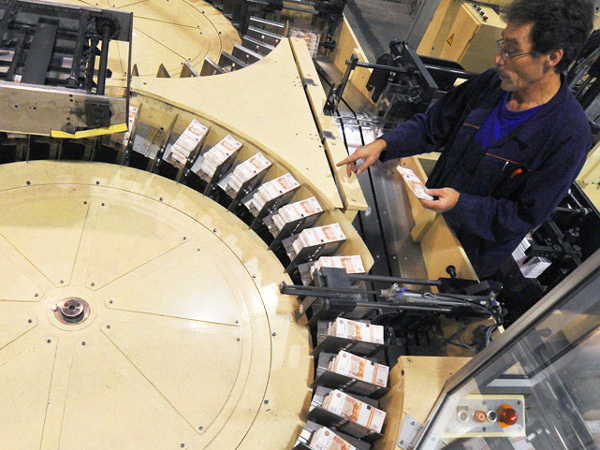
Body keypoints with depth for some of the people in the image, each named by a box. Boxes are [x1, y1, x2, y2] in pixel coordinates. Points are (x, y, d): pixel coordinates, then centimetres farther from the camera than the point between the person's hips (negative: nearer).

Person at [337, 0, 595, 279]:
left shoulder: (569, 136, -26)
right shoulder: (491, 84, -10)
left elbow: (527, 215, -20)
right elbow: (431, 126, -1)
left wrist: (460, 204, -30)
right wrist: (383, 144, -16)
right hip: (433, 213, 5)